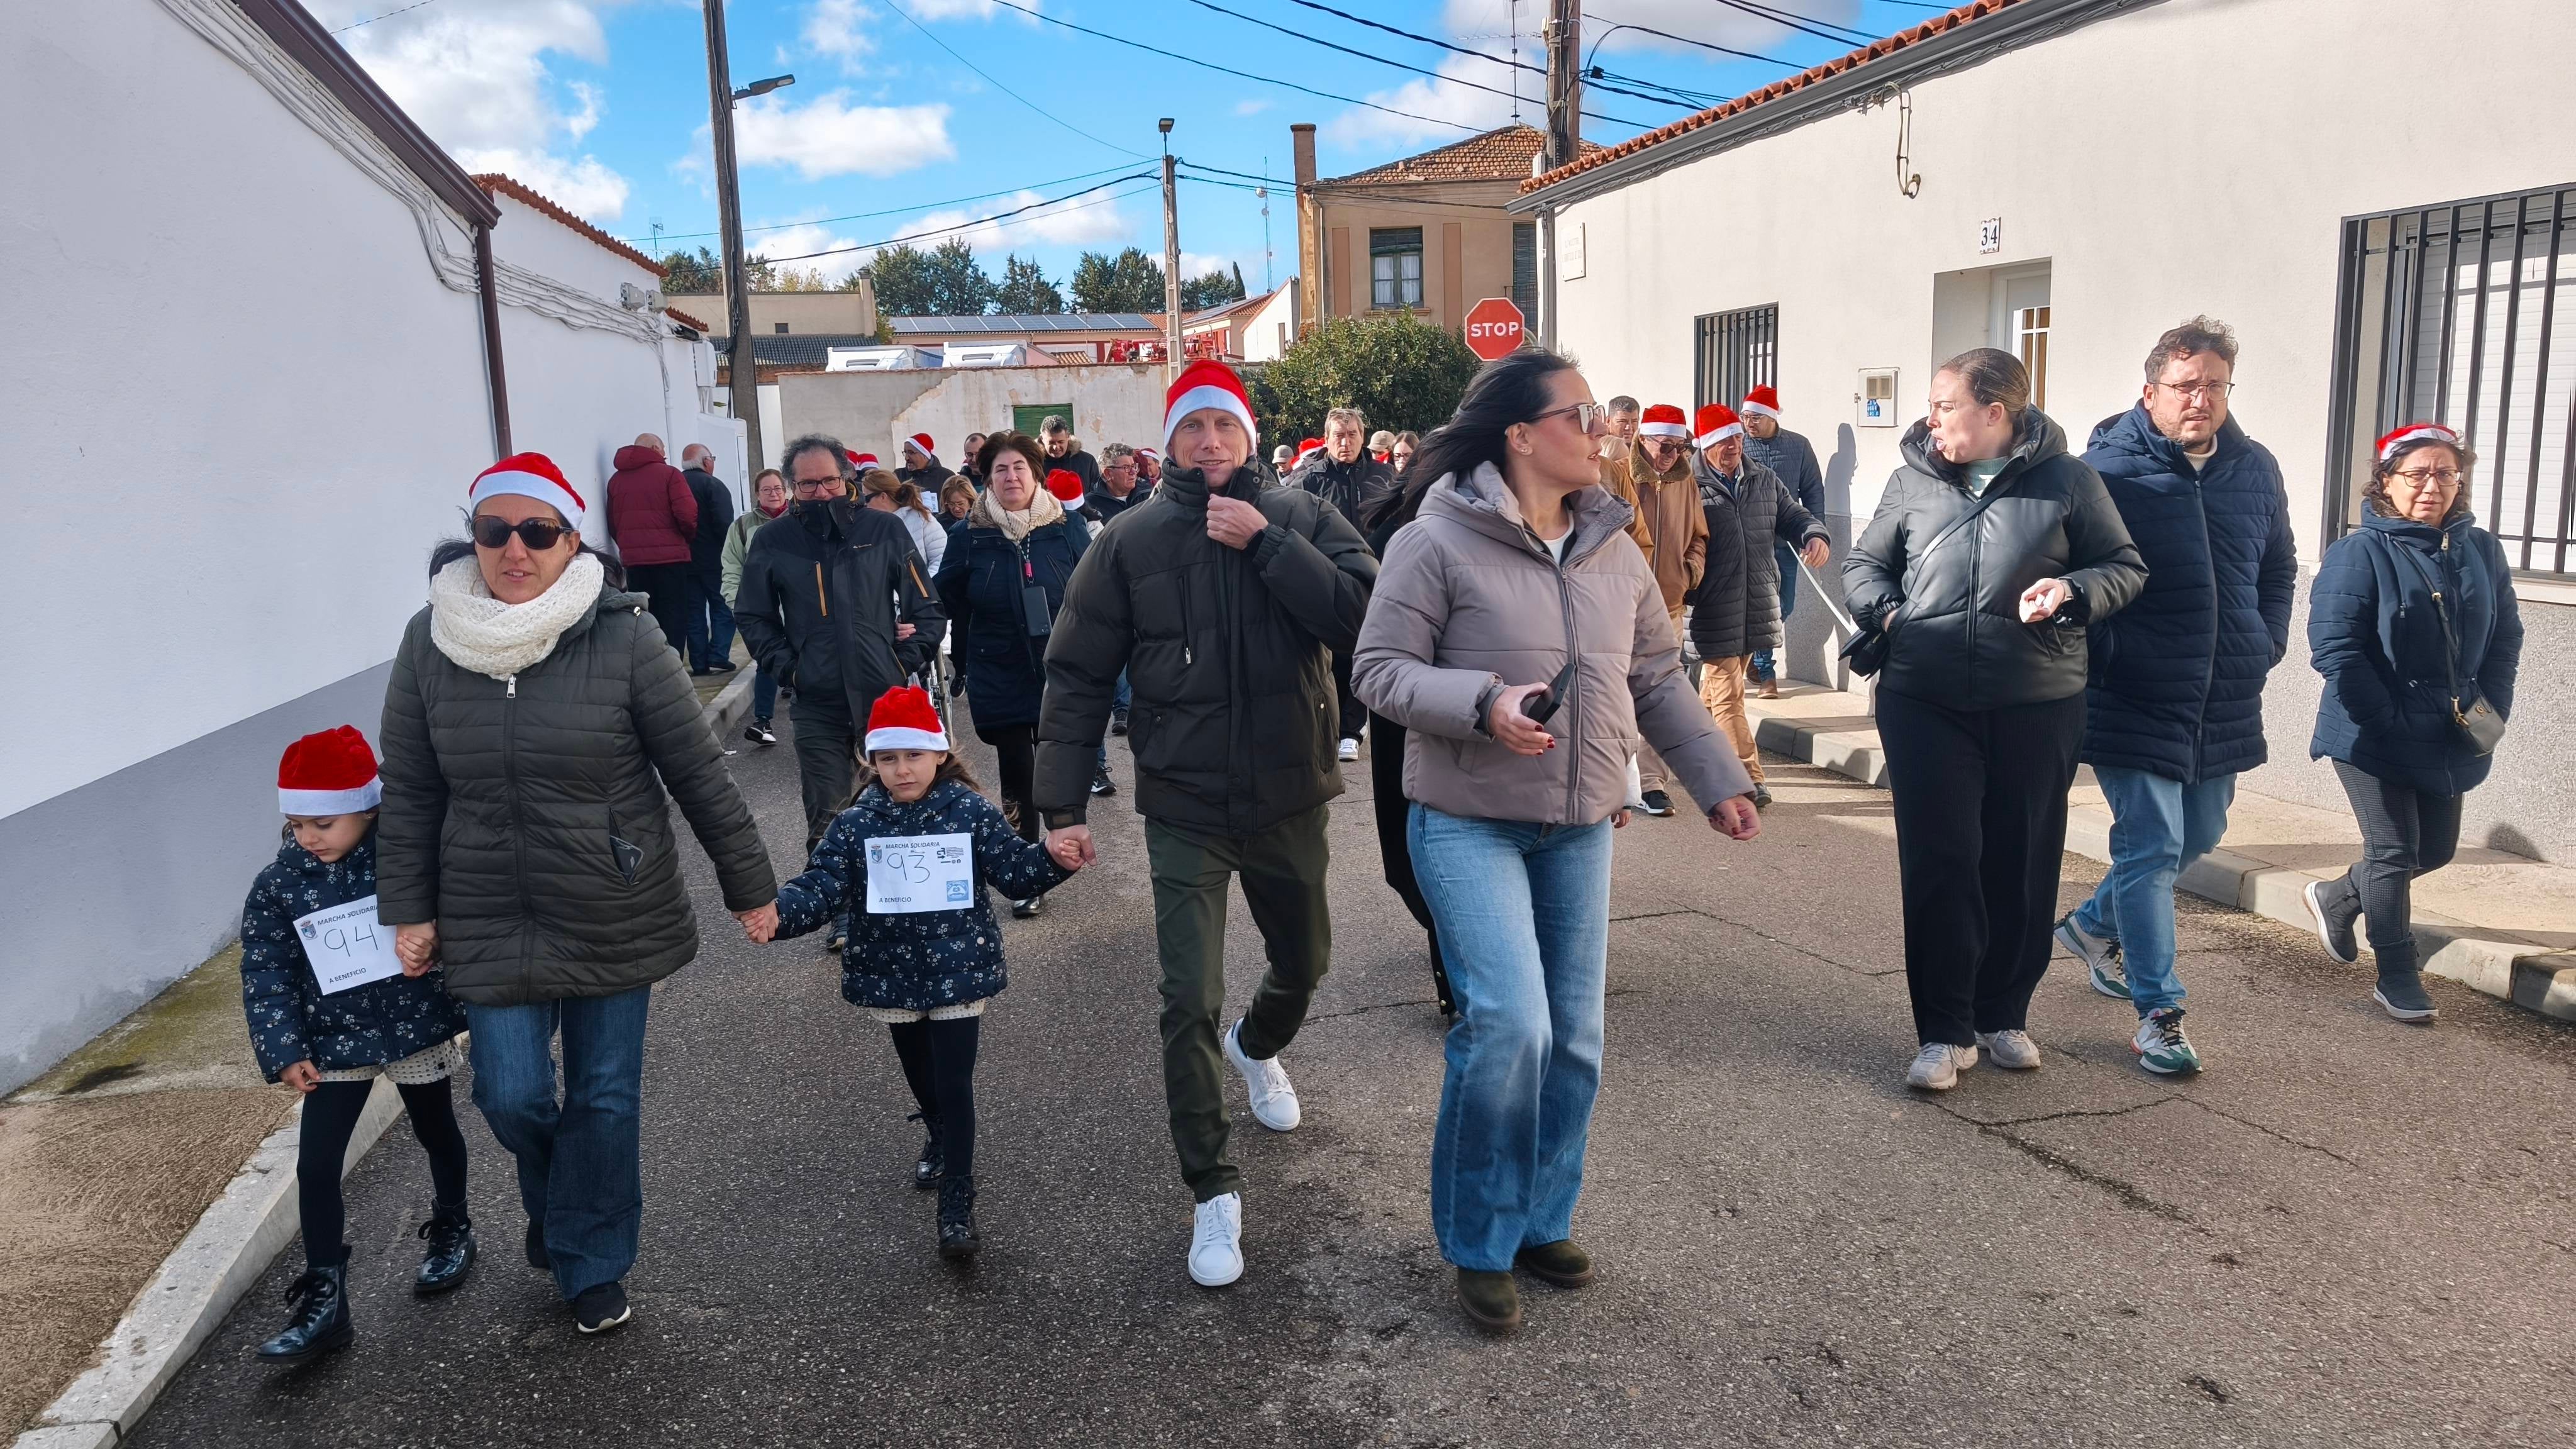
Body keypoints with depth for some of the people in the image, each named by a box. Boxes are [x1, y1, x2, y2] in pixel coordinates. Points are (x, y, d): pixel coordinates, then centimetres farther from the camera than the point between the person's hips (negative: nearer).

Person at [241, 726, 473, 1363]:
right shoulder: (277, 885, -8)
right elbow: (266, 974, -6)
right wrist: (285, 1052, -14)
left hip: (417, 1027, -1)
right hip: (335, 1044, 2)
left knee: (436, 1134, 20)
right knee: (316, 1167, -2)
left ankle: (452, 1227, 45)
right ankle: (324, 1299, 9)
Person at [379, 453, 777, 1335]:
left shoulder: (622, 637, -12)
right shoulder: (431, 642, -3)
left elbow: (698, 773, -6)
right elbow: (409, 791, 5)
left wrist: (748, 887, -2)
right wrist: (408, 911, 5)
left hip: (616, 918, -1)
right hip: (491, 922, 2)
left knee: (606, 1097, 7)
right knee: (511, 1095, 2)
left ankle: (592, 1265, 30)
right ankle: (553, 1198, 38)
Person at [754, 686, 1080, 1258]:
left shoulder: (972, 813, -9)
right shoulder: (855, 824, -5)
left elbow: (1014, 869, -7)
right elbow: (821, 886, -10)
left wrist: (1057, 861, -27)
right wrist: (777, 914, -29)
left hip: (958, 971, -3)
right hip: (893, 974, 3)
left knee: (954, 1083, -5)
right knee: (920, 1075, 23)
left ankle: (957, 1210, 1)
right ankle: (938, 1137, 54)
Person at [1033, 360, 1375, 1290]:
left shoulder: (1301, 519, -3)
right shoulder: (1132, 541, -4)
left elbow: (1364, 619, -19)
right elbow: (1078, 675, -2)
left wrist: (1265, 543, -22)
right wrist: (1063, 803, -5)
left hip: (1288, 797, 2)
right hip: (1184, 809, -2)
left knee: (1304, 964, 23)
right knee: (1189, 1003, -6)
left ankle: (1257, 1048, 58)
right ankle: (1213, 1193, 11)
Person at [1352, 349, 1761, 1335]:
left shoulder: (1613, 550, 8)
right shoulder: (1436, 543, -11)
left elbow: (1657, 680, 15)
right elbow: (1381, 673, -12)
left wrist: (1719, 782, 12)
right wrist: (1486, 703, -26)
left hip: (1581, 828, 6)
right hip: (1469, 824, -6)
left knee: (1573, 1038, 10)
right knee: (1508, 1026, -14)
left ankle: (1543, 1221, 30)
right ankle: (1479, 1245, 8)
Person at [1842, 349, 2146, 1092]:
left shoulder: (2066, 480, 2)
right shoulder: (1914, 479, 7)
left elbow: (2126, 567, 7)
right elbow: (1863, 562, 17)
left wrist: (2074, 590, -14)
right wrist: (1886, 611, -4)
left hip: (2037, 705, 0)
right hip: (1925, 702, 0)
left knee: (2021, 865, 9)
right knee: (1938, 863, -2)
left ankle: (2004, 1015, 27)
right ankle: (1944, 1031, 8)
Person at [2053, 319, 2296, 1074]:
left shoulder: (2255, 469, 7)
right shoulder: (2108, 466, -11)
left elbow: (2279, 568, 20)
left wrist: (2267, 644, 10)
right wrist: (2100, 653, -12)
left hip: (2226, 703, 7)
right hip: (2135, 701, -7)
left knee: (2199, 836, 18)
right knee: (2151, 848, -5)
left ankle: (2094, 923, 42)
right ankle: (2158, 1013, 4)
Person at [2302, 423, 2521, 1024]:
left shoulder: (2482, 551, 5)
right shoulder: (2359, 553, -12)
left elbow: (2506, 640, 10)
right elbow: (2333, 646, -17)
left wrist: (2491, 714, -4)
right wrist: (2390, 720, -20)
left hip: (2450, 741, 6)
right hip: (2373, 740, -6)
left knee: (2435, 849, 15)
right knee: (2394, 850, 0)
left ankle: (2335, 898, 38)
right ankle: (2398, 978, 13)